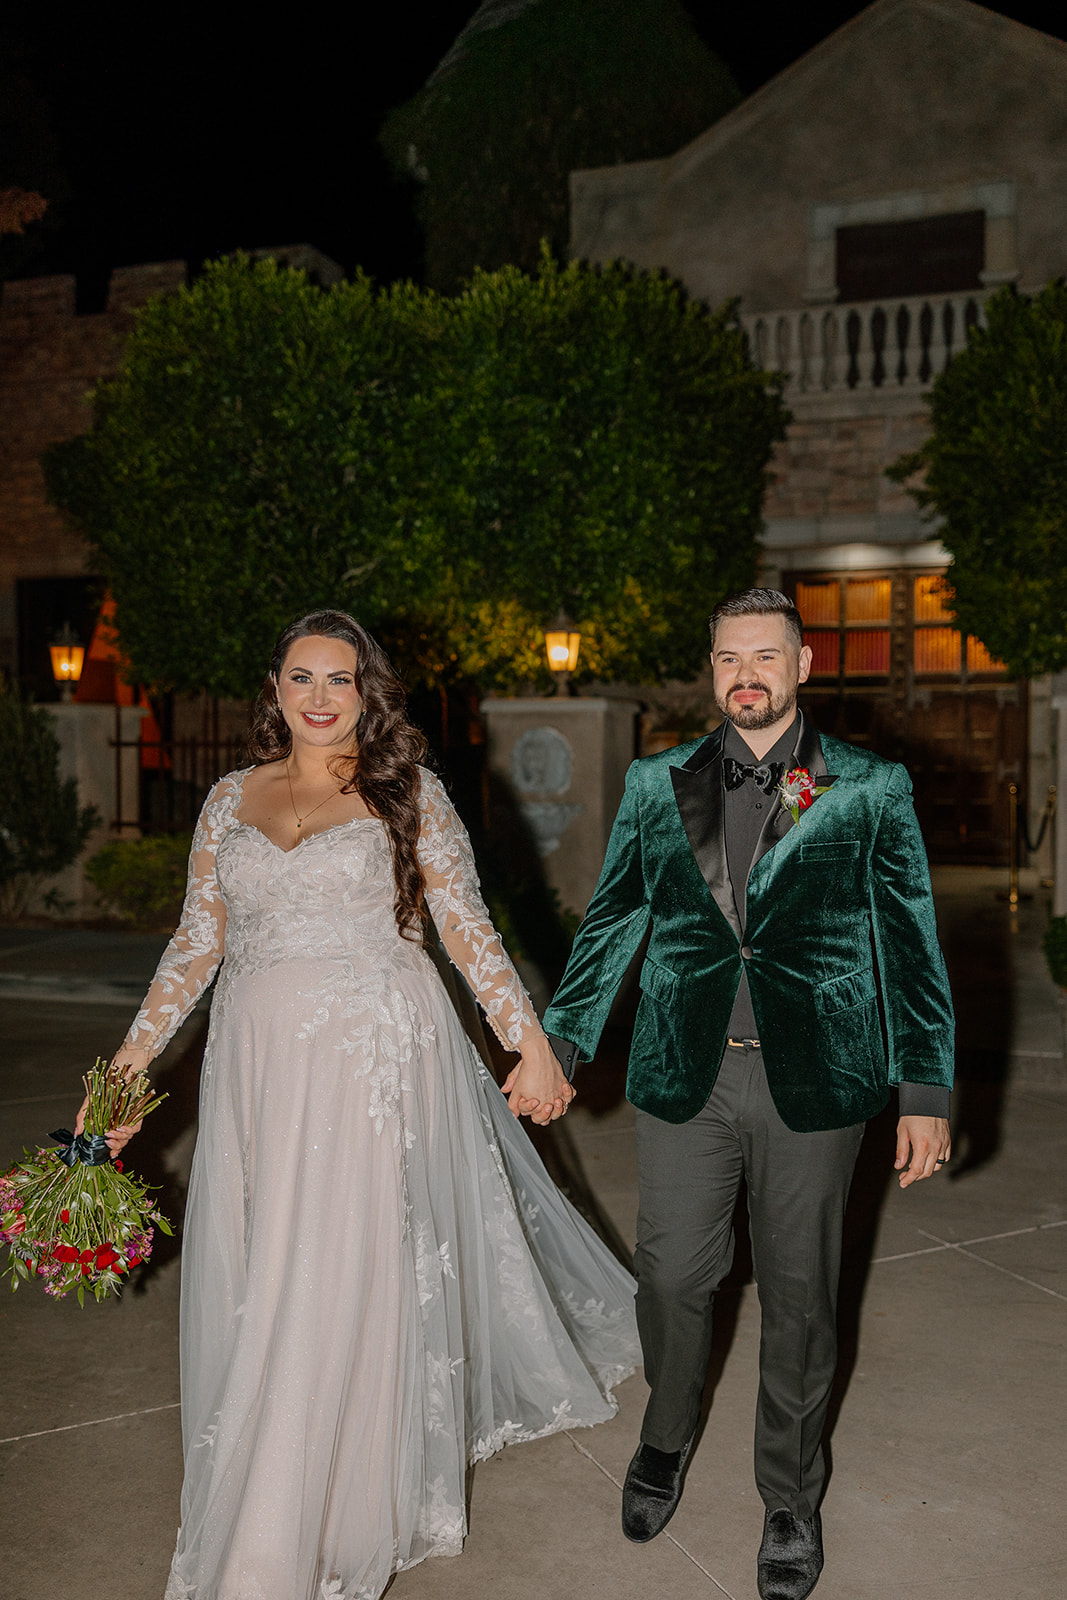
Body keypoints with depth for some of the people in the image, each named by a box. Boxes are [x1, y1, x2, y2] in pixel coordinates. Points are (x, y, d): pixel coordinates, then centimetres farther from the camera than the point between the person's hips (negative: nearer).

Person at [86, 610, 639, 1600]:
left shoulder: (407, 792, 0)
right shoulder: (231, 799, 9)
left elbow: (467, 929, -1)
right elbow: (196, 941, 11)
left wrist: (531, 1043, -7)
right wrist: (130, 1061, 7)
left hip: (376, 1061, -3)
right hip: (260, 1063, 4)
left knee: (341, 1279, -1)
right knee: (256, 1285, 11)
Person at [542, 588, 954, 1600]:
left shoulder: (870, 789, 1)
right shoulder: (657, 784, 6)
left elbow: (910, 940, 1)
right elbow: (610, 920, 12)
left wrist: (925, 1090, -3)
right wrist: (558, 1045, 10)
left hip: (812, 1079, -1)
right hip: (684, 1073, 2)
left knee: (799, 1298, 12)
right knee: (671, 1278, 12)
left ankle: (790, 1498, 35)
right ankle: (666, 1440, 43)